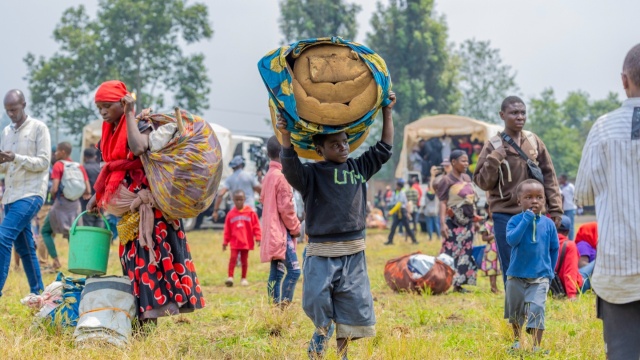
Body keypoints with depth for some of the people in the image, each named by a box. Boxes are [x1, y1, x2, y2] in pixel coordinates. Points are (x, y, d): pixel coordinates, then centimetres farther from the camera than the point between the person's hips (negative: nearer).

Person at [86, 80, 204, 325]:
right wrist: (97, 196, 16)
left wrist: (130, 115, -21)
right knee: (133, 259, 6)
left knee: (149, 256, -11)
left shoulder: (140, 126, -9)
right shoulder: (110, 133, 14)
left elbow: (139, 148, -32)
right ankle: (142, 318, 8)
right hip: (127, 212, 8)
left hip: (147, 208, -8)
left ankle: (150, 318, -13)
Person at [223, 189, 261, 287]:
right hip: (235, 242, 0)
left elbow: (256, 226, 0)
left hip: (246, 242, 0)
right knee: (233, 258, -10)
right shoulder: (231, 214, 2)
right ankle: (230, 277, -9)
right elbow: (227, 230, 6)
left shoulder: (250, 212, -2)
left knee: (244, 260, 8)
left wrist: (258, 238, -6)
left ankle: (244, 278, 17)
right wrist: (225, 242, 7)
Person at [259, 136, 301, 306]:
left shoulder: (268, 176, 14)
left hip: (272, 233, 10)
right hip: (281, 233, -10)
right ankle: (284, 305, -17)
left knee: (276, 273, 9)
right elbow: (286, 207, -16)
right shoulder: (281, 176, -14)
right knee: (294, 270, -13)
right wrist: (296, 227, -3)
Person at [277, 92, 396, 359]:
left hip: (353, 252, 4)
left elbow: (383, 150, 15)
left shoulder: (358, 168, 10)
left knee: (355, 304, 4)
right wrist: (286, 137, -35)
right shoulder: (312, 174, -4)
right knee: (316, 298, -15)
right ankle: (322, 330, 17)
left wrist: (387, 113, 12)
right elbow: (291, 168, -22)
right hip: (321, 252, -4)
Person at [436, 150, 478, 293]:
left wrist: (474, 215, 17)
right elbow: (443, 202, -14)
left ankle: (458, 284, 11)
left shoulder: (467, 178, 13)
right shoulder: (447, 180, -8)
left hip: (467, 221, 8)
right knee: (451, 252, -11)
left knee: (466, 252, 7)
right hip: (453, 222, -8)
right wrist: (442, 223, -22)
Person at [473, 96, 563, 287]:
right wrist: (494, 160, -18)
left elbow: (548, 176, 9)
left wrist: (555, 208, 3)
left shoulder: (534, 141, 6)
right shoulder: (493, 146, -2)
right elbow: (482, 182, -2)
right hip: (505, 216, -2)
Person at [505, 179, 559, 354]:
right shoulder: (515, 220, -8)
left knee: (536, 310, -14)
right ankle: (517, 340, 36)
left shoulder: (548, 223, -2)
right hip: (516, 276, 1)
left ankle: (537, 346, -8)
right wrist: (526, 219, -28)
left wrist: (550, 271, 9)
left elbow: (554, 248, 9)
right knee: (515, 311, 15)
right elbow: (511, 240, -27)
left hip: (540, 277, 0)